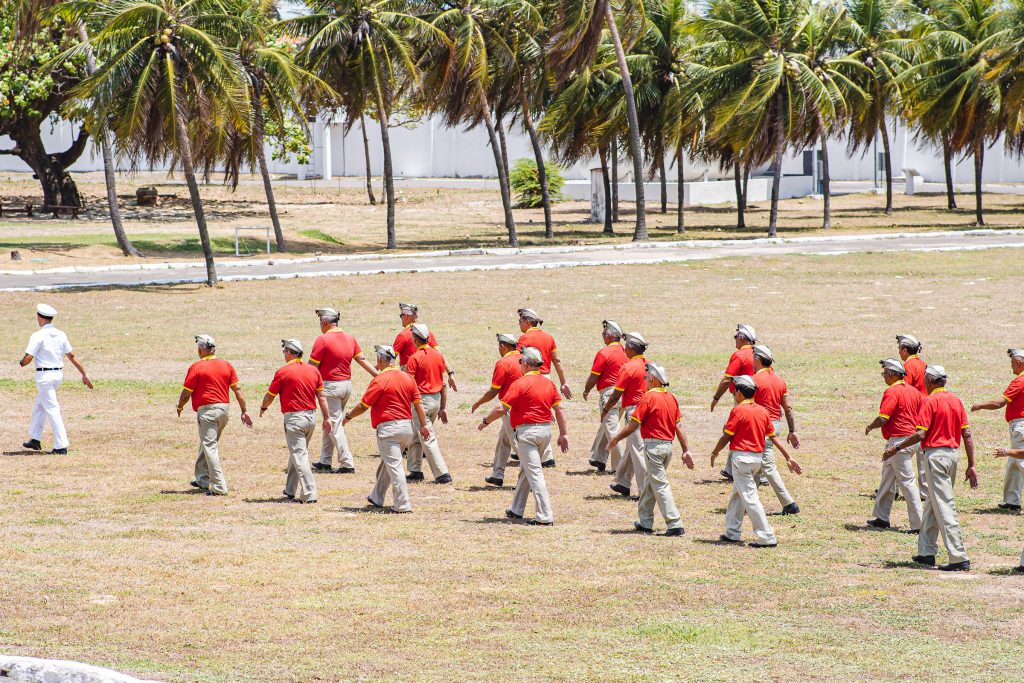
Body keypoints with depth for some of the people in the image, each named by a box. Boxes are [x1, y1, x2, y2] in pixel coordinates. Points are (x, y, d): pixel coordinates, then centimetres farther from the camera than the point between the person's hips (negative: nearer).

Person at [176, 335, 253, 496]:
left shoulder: (196, 367, -9)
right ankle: (201, 479, 33)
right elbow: (237, 389, 6)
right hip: (224, 409, 6)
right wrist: (244, 411, 10)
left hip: (206, 409, -6)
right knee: (209, 444, 22)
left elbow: (186, 393, -6)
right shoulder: (226, 365, 6)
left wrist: (180, 406, 13)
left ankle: (219, 487, -12)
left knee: (210, 447, -5)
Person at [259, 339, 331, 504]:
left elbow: (270, 396, 0)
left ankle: (310, 494, -14)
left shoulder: (283, 372, -10)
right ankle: (291, 490, 29)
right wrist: (327, 418, 10)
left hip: (294, 418, -6)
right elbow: (321, 396, 6)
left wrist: (263, 408, 20)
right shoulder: (313, 370, 5)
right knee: (297, 452, 20)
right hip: (311, 416, 6)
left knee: (299, 455, -6)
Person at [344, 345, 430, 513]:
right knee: (387, 463, 21)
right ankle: (377, 497, 32)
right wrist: (423, 425, 15)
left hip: (388, 428, -7)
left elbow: (363, 405, -8)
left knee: (394, 466, -5)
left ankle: (403, 504, -9)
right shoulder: (407, 378, 7)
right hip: (407, 427, 7)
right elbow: (418, 403, 8)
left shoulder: (380, 380, -12)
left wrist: (348, 417, 7)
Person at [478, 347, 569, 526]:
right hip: (546, 430, 8)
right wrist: (563, 434, 12)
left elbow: (501, 408, -14)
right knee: (525, 470, 21)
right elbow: (559, 409, 8)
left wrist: (485, 421, 1)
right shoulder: (548, 383, 8)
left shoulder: (521, 383, -12)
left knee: (534, 473, -8)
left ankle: (545, 517, -14)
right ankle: (516, 510, 31)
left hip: (527, 431, -8)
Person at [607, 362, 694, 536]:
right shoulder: (671, 398, 9)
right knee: (649, 482, 19)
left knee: (660, 485, -5)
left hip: (653, 445, -8)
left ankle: (675, 525, -11)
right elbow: (679, 426, 8)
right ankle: (645, 522, 24)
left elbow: (633, 425, -12)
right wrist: (686, 451, 9)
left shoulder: (649, 397, -12)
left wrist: (615, 439, 0)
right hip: (668, 446, 8)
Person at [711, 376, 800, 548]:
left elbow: (726, 437, -9)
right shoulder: (763, 411, 8)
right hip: (758, 457, 8)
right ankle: (732, 533, 28)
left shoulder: (738, 411, -12)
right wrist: (788, 458, 11)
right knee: (737, 495, 21)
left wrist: (715, 452, 7)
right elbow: (773, 437, 8)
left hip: (741, 456, -8)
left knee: (749, 498, -8)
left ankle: (767, 538, -13)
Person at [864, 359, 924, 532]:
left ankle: (918, 524, -8)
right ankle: (881, 518, 29)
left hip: (898, 440, -9)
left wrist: (870, 427, -2)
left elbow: (882, 418, -21)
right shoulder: (913, 391, 10)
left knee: (907, 482, -7)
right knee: (888, 478, 20)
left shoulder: (892, 392, -16)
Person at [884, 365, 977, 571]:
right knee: (932, 504, 19)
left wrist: (896, 448, -5)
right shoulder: (956, 401, 10)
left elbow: (920, 434, -17)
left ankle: (959, 558, -14)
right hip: (953, 454, 8)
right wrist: (971, 466, 10)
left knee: (944, 507, -8)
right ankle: (926, 552, 24)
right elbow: (967, 435, 8)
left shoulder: (930, 401, -10)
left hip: (935, 455, -8)